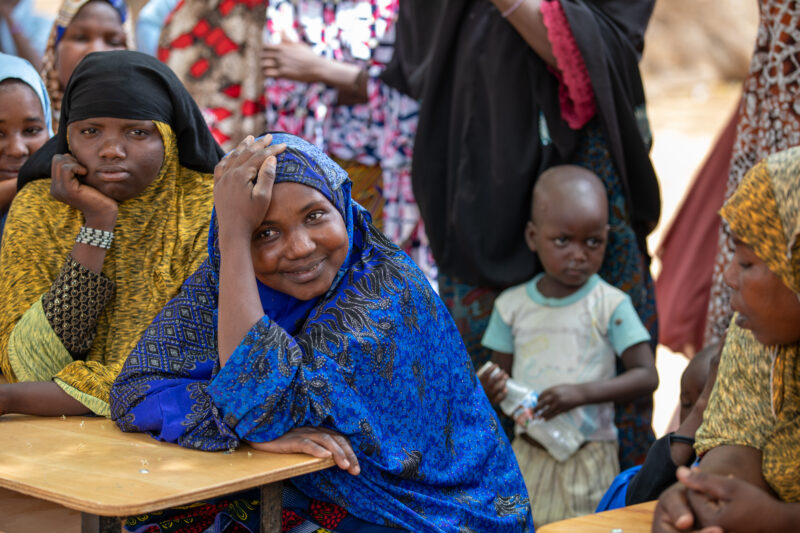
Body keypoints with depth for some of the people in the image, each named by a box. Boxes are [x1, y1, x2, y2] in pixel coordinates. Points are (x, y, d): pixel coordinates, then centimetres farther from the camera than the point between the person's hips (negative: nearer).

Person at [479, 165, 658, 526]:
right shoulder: (512, 305, 4)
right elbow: (502, 375, 11)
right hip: (527, 454, 3)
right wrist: (492, 390, -13)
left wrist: (582, 392, -22)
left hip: (589, 458, -3)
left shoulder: (610, 305, -5)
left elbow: (646, 376, -10)